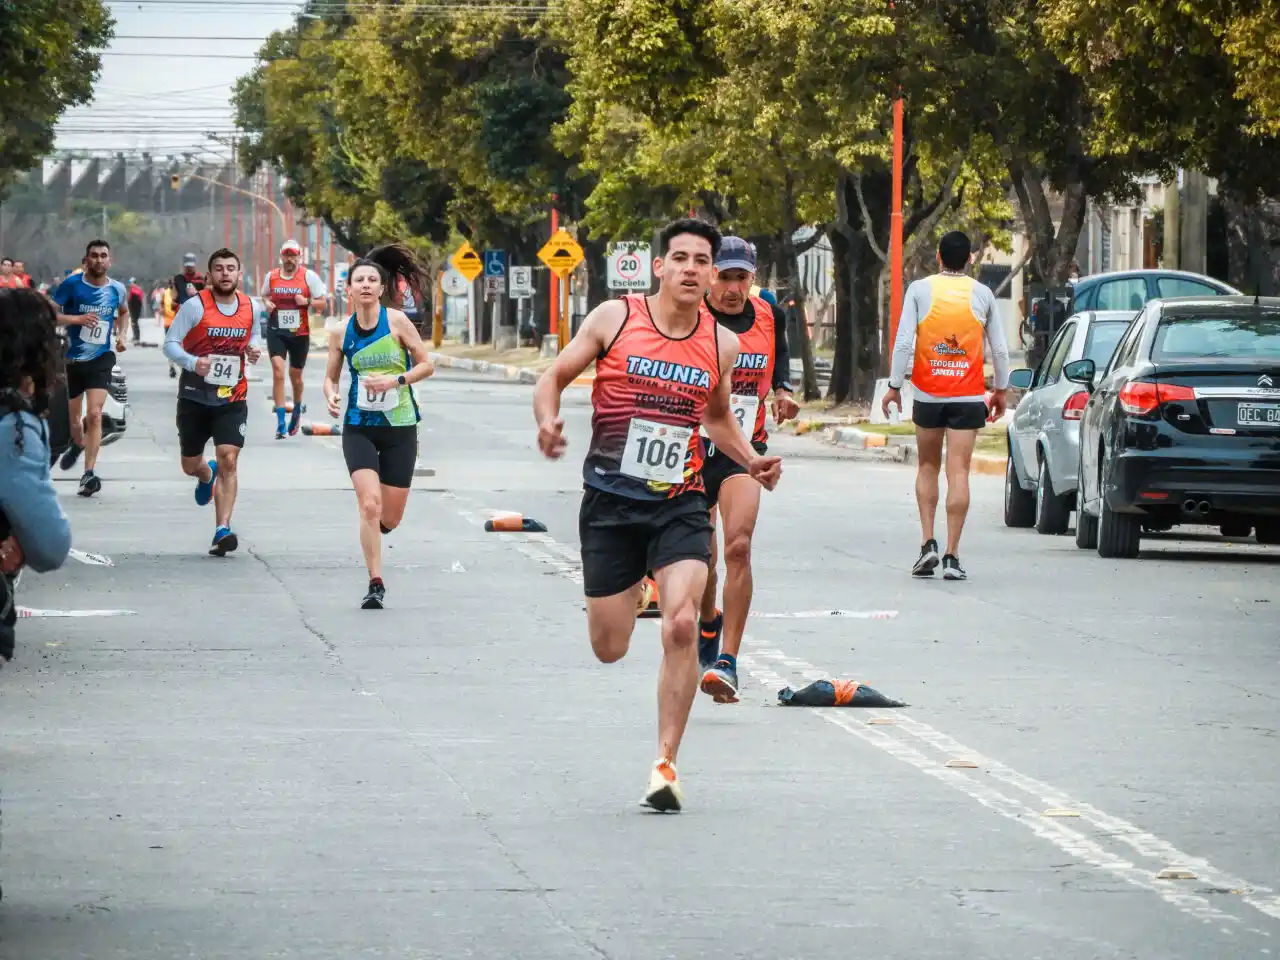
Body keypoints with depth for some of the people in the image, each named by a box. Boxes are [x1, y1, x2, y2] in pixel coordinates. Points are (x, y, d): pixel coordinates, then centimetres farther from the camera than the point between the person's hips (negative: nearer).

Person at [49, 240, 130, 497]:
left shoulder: (117, 289, 0)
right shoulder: (72, 284, -9)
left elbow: (124, 312, 22)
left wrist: (122, 334, 5)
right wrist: (76, 318, -22)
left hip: (100, 360, 0)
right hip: (72, 360, 0)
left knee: (94, 415, -16)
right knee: (74, 417, 14)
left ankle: (89, 473, -15)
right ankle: (77, 444, 50)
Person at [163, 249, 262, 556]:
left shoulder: (249, 307, 1)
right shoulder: (196, 306, -10)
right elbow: (170, 343, -10)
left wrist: (253, 348, -4)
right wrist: (192, 362, -29)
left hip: (232, 396, 1)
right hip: (195, 396, -1)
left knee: (228, 461, -15)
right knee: (190, 466, 12)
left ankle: (222, 530, -16)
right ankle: (207, 475, 51)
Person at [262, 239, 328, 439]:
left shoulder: (309, 277, -4)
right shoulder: (271, 276, 3)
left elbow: (322, 303, -1)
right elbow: (264, 296, 21)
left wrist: (307, 302, -20)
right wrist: (267, 303, -2)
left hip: (300, 333, 0)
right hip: (276, 331, 0)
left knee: (295, 375, 15)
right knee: (278, 371, -16)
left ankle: (297, 411, 45)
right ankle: (280, 422, -18)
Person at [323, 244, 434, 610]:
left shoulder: (396, 321, -8)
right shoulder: (341, 332, -1)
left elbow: (426, 364, -2)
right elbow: (331, 376, 9)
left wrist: (395, 380, -18)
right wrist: (331, 395, -13)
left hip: (400, 428, 0)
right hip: (359, 428, 0)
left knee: (390, 518, 5)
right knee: (370, 505, -16)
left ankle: (373, 529, 43)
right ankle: (375, 584, -7)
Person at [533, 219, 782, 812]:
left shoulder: (721, 344, 4)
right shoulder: (614, 318, -4)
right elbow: (554, 378, 3)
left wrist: (750, 461, 6)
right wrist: (548, 422, -18)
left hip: (680, 505, 1)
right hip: (610, 501, -1)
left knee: (682, 625, -20)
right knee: (609, 649, 6)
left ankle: (665, 764, -11)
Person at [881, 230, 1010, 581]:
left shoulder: (919, 290, -1)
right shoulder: (982, 294, 2)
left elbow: (904, 341, -6)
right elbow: (999, 349, 6)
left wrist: (894, 385, 1)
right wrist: (1000, 390, 19)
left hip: (927, 394, 0)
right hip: (968, 395, 0)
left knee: (927, 467, 15)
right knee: (958, 472, -3)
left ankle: (928, 543, 3)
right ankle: (952, 556, -8)